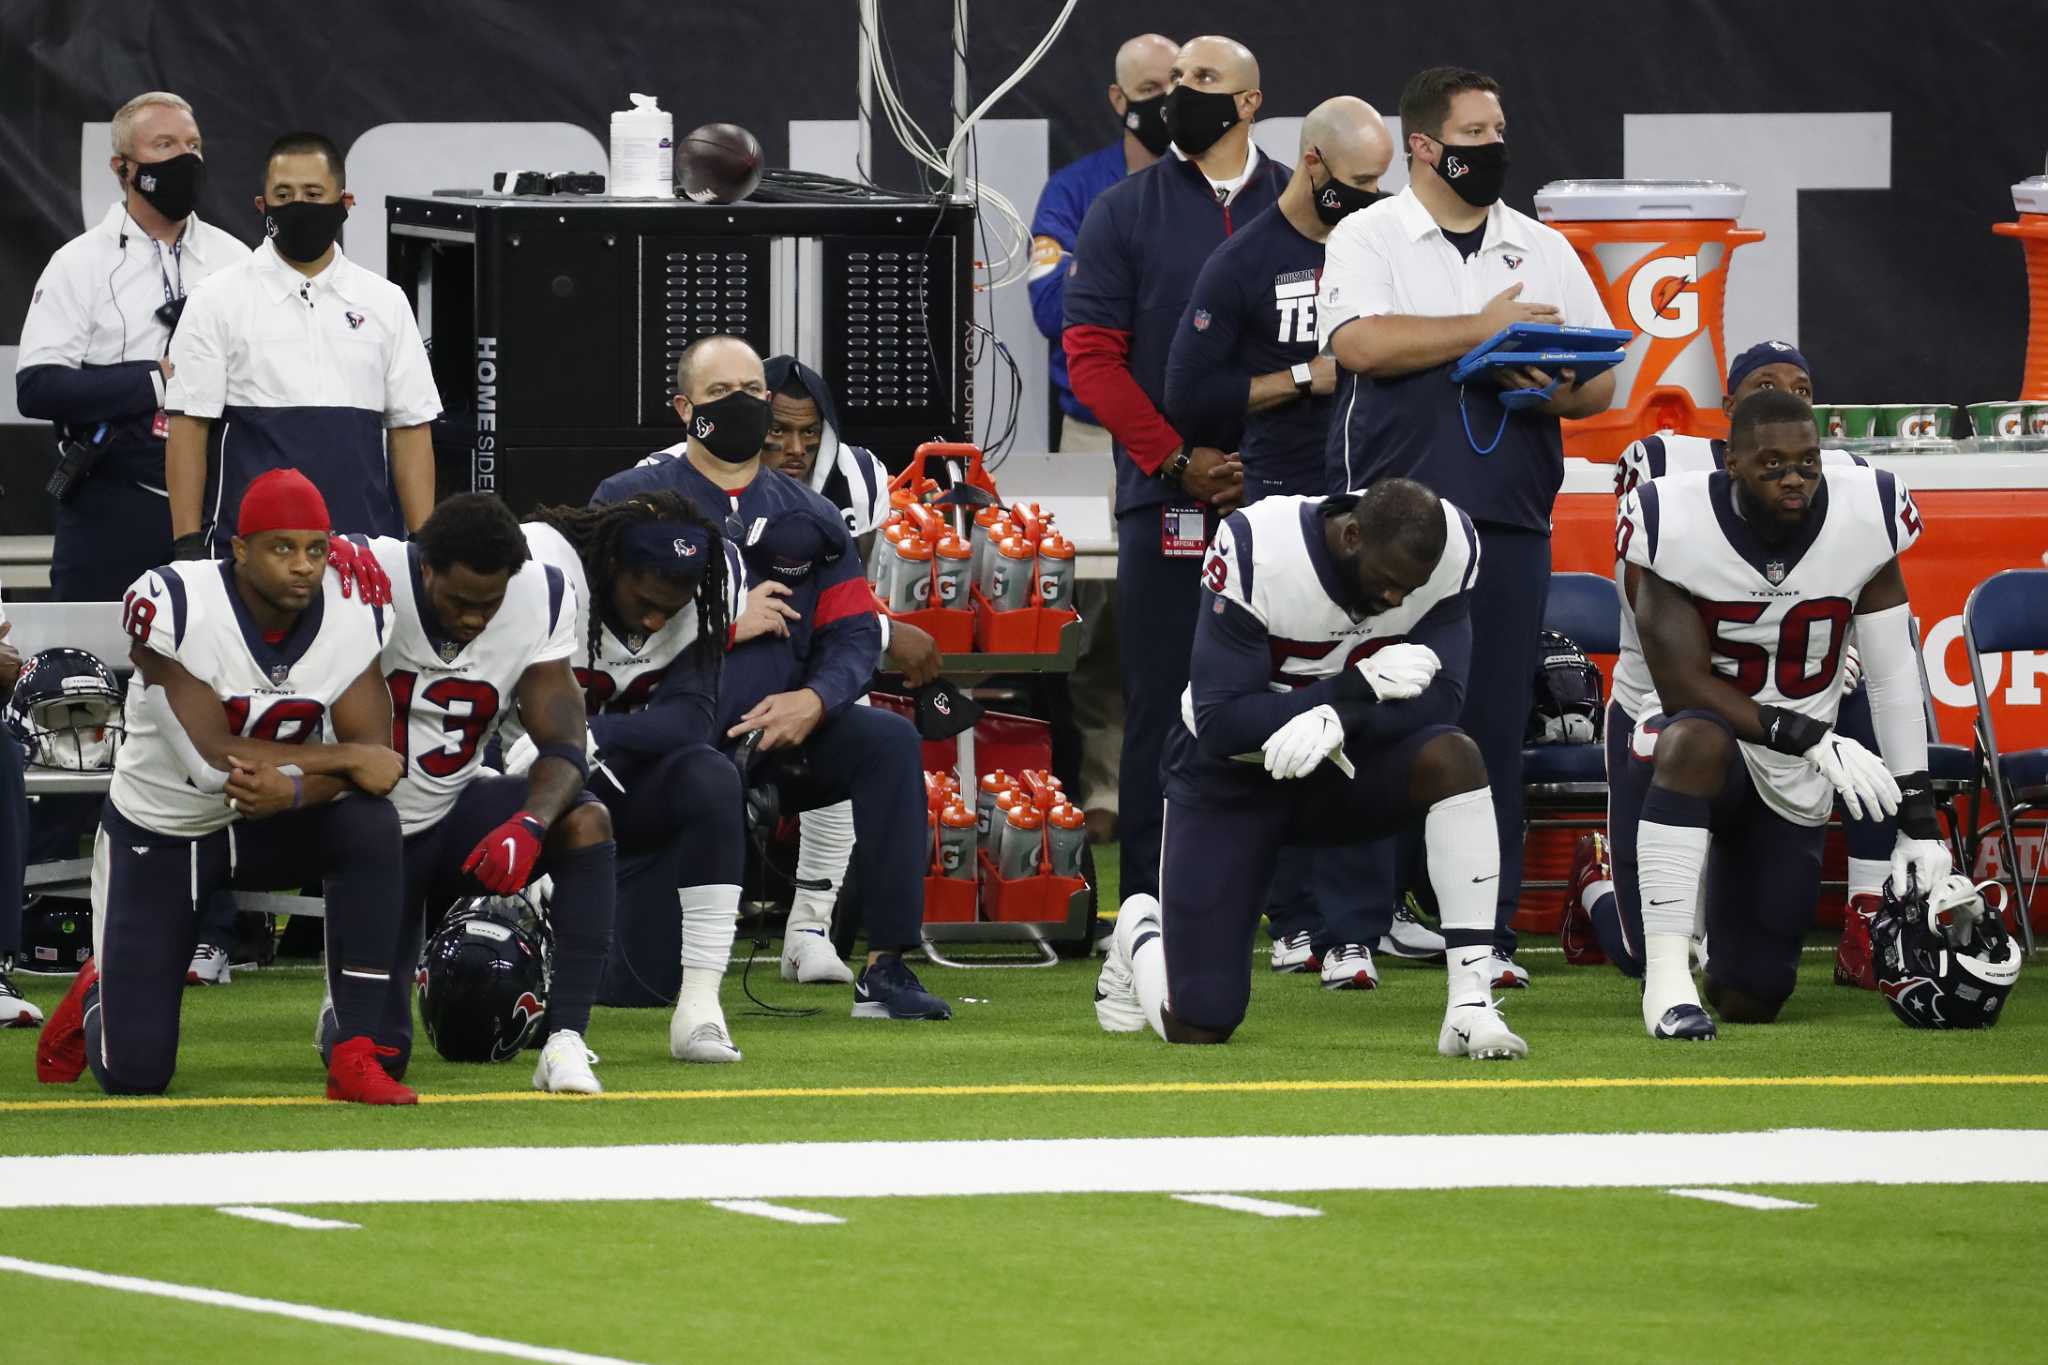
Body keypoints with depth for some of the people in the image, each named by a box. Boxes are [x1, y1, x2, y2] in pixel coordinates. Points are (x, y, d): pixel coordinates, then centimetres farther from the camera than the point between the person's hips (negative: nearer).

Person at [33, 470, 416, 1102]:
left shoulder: (353, 614, -14)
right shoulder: (173, 607, -27)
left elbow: (375, 757, -19)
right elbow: (214, 759, -31)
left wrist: (295, 790, -39)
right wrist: (344, 758, -28)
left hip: (269, 824, 3)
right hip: (156, 835, -3)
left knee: (372, 824, -31)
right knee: (135, 1075, -7)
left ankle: (355, 1055, -24)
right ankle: (97, 998, 32)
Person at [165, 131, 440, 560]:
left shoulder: (385, 303, 12)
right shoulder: (219, 301, 3)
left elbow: (409, 429, 11)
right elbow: (188, 427, 0)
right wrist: (188, 544, -8)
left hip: (364, 538, 3)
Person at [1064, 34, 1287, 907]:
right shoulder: (1124, 213, 6)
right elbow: (1091, 355, 0)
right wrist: (1178, 462, -10)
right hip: (1164, 506, -1)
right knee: (1162, 709, -2)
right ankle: (1149, 909, 0)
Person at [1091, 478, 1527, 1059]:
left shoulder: (1449, 550, -18)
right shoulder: (1258, 554, -29)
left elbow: (1439, 699, -19)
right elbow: (1219, 724, -28)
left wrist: (1339, 721, -37)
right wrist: (1357, 688, -35)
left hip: (1342, 765, 3)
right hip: (1231, 776, -3)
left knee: (1454, 758, -31)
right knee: (1197, 1028, -6)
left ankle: (1471, 1007, -29)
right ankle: (1142, 934, 33)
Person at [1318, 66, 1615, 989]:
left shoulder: (1544, 251, 16)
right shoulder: (1369, 239, 4)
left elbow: (1600, 383, 14)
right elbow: (1362, 344, -14)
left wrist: (1548, 390, -9)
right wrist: (1485, 330, -11)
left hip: (1510, 524, 3)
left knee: (1495, 730, 2)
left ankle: (1489, 935, 5)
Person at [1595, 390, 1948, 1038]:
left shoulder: (1864, 518, -14)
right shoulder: (1673, 528, -22)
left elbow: (1894, 678, -7)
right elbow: (1684, 688, -22)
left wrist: (1919, 823, -10)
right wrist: (1810, 737, -31)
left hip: (1793, 773, 3)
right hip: (1671, 732, -3)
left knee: (1750, 1001, 4)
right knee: (1698, 740, -41)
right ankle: (1666, 981, -28)